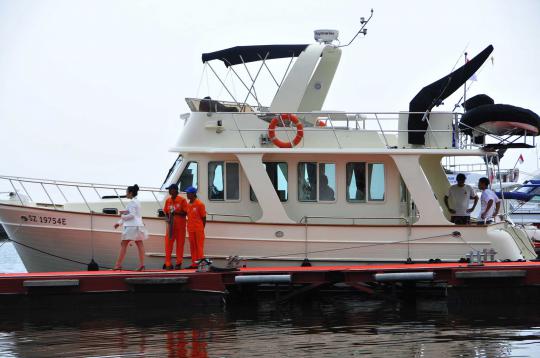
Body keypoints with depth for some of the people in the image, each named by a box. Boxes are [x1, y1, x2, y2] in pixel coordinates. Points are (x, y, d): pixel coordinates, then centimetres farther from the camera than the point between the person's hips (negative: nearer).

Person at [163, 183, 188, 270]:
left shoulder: (182, 200, -5)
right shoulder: (168, 200, 8)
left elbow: (185, 213, -7)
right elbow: (166, 212, 14)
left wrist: (176, 212, -22)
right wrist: (168, 219, -6)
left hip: (180, 226, -3)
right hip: (171, 225, 3)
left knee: (180, 243, 1)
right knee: (168, 243, -3)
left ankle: (179, 263, 7)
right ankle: (168, 264, 0)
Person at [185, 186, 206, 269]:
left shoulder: (199, 204, -8)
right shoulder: (188, 205, 11)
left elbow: (204, 217, -5)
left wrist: (202, 228, -2)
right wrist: (189, 227, 10)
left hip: (199, 229, -7)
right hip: (191, 229, 7)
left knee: (199, 246, -4)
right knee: (192, 246, 9)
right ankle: (194, 263, 13)